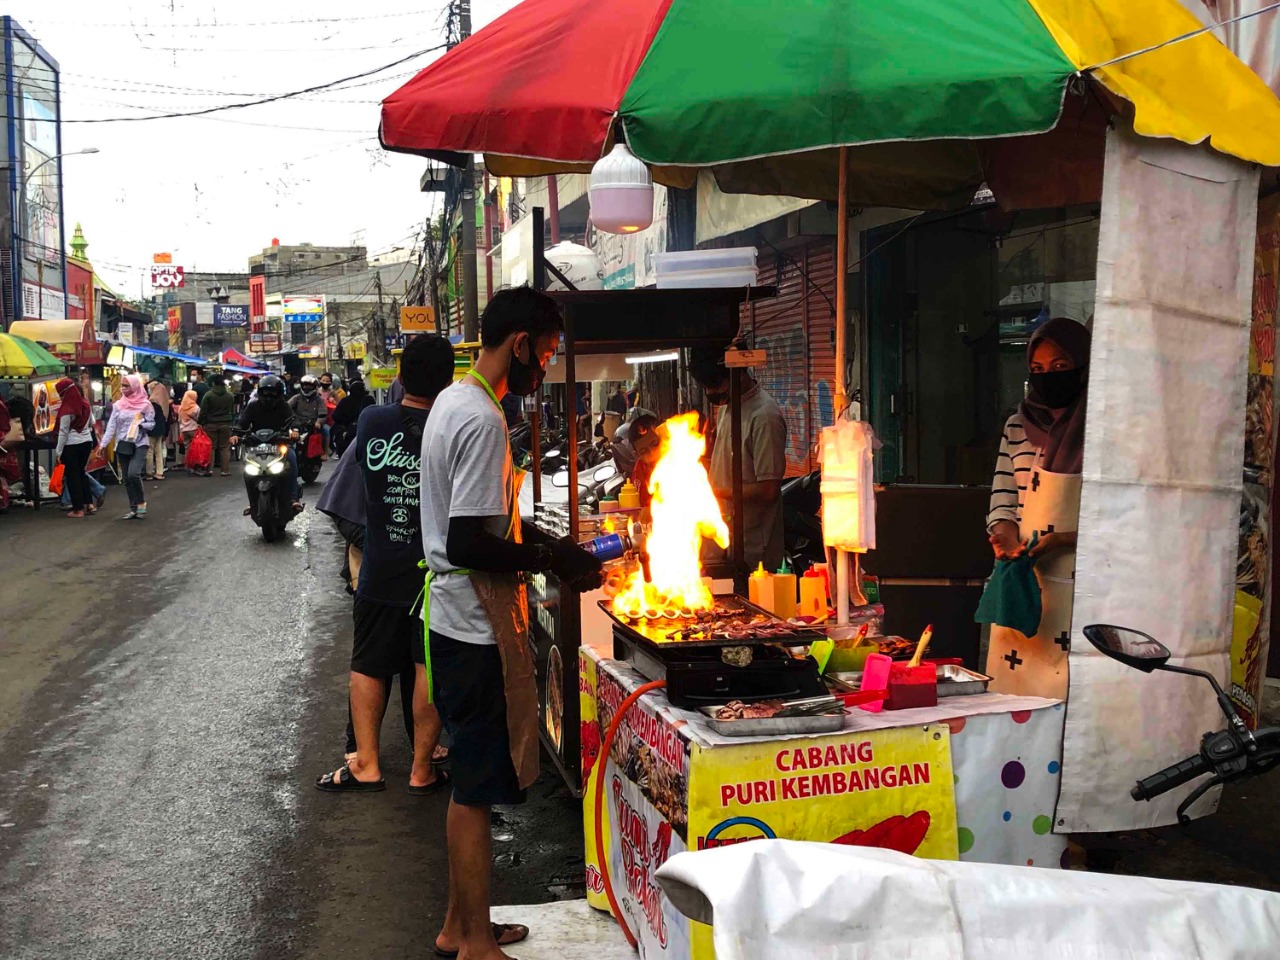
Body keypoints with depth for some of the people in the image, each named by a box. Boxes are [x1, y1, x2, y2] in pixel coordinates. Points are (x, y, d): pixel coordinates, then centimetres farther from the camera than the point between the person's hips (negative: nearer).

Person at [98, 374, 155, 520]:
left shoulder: (145, 404, -4)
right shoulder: (118, 405, 5)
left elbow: (151, 424, -1)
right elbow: (111, 426, 2)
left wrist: (140, 425, -21)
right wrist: (103, 444, -5)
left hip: (139, 444, -4)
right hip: (122, 445, 4)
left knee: (133, 473, -22)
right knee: (126, 478, 6)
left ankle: (141, 503, -2)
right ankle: (133, 508, 16)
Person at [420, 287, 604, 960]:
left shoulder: (453, 402, 13)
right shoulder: (483, 420, -20)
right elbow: (469, 545, -26)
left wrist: (546, 544, 14)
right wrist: (555, 561, -16)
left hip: (454, 621, 10)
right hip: (478, 630, -10)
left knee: (470, 783, 19)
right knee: (477, 788, 0)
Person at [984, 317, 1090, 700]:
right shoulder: (1018, 427, 15)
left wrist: (1063, 540, -16)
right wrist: (1003, 531, -5)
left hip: (1079, 586, -4)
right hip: (1023, 585, 4)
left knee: (1069, 695, -9)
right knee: (1015, 689, 3)